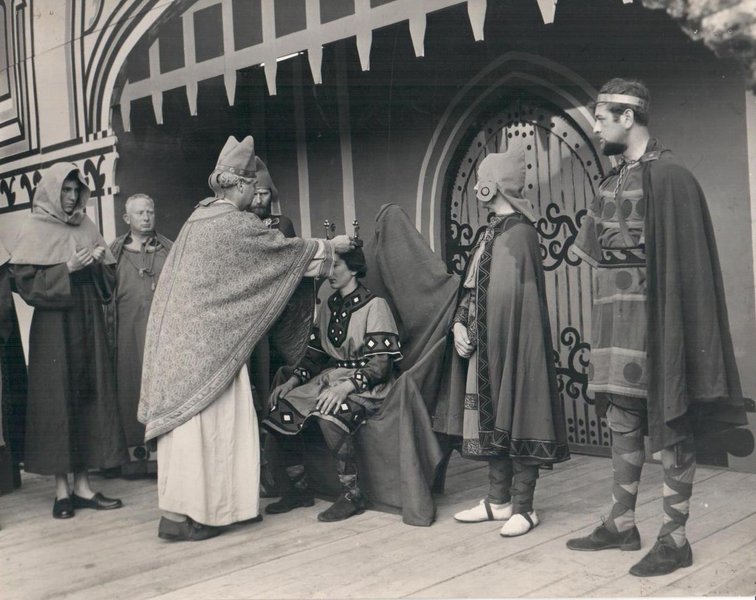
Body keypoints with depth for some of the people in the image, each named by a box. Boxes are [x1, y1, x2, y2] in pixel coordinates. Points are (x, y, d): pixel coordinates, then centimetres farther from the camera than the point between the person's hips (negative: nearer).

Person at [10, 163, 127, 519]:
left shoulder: (86, 226, 13)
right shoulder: (35, 229, 0)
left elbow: (108, 278, 15)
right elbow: (25, 281, -8)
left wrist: (97, 263, -6)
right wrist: (68, 269, -17)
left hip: (89, 324, 5)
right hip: (54, 327, -5)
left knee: (90, 397, 3)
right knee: (57, 402, -2)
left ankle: (82, 486, 10)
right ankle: (62, 489, 6)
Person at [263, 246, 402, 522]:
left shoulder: (374, 305, -8)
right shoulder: (329, 306, 14)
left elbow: (380, 365, -16)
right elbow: (315, 355, 16)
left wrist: (346, 386, -30)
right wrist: (293, 380, -2)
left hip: (368, 386, -7)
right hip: (331, 377, 7)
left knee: (329, 414, -35)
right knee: (283, 410, -14)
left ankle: (352, 495, -20)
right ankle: (298, 488, 1)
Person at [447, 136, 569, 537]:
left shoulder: (520, 234, -14)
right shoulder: (492, 231, 13)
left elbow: (515, 301, -17)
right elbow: (472, 286, 15)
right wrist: (460, 323, 2)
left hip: (513, 345, -9)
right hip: (485, 346, 9)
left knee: (516, 417, -1)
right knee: (491, 418, 13)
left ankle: (523, 507, 9)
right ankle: (498, 500, 24)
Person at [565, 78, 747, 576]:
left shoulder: (669, 176, -11)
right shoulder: (612, 183, 14)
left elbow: (682, 260, -15)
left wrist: (669, 330, -18)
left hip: (651, 319, -8)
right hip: (614, 318, 8)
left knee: (669, 426, 1)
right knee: (622, 420, 13)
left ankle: (676, 539, 10)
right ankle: (622, 524, 24)